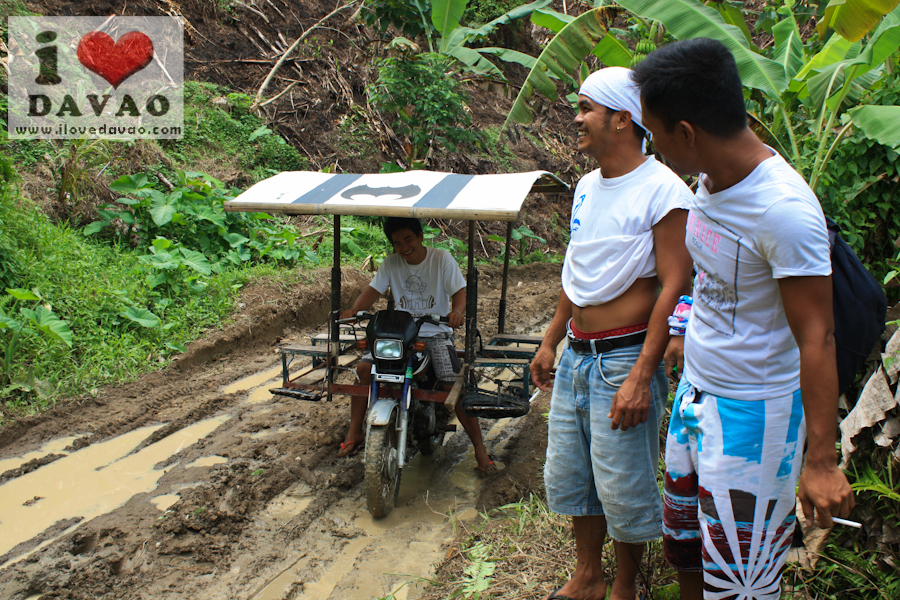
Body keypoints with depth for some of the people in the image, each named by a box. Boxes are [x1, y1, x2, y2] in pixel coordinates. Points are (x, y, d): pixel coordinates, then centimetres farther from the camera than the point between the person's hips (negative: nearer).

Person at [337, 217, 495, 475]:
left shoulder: (442, 258, -4)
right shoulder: (391, 263, 4)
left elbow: (459, 291, -9)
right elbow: (372, 291, -1)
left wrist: (457, 311, -32)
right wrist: (353, 310, -23)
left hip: (436, 333, -3)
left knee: (455, 385, -20)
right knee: (363, 367, -17)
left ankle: (479, 448, -5)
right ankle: (354, 433, -2)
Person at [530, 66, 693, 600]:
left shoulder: (662, 190, -15)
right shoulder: (588, 185, 10)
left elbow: (674, 288, -18)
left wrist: (640, 377, -22)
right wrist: (550, 342, 21)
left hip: (624, 360, -8)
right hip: (576, 356, 8)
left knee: (624, 487, 6)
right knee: (568, 474, 17)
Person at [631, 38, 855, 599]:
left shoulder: (785, 211, -27)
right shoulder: (713, 176, -1)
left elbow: (817, 339, -23)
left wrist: (821, 460, -20)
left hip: (751, 415, -8)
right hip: (695, 391, 8)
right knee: (683, 544, 23)